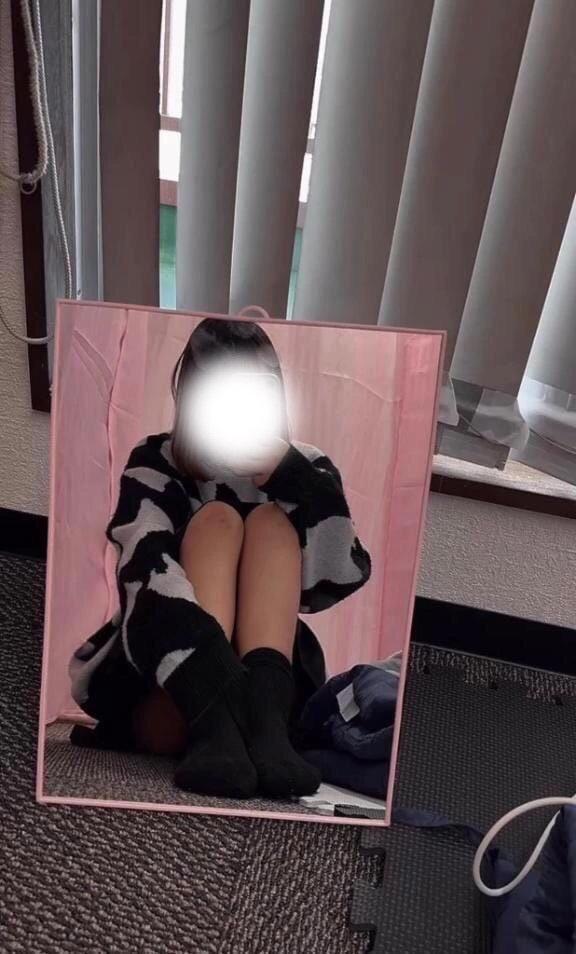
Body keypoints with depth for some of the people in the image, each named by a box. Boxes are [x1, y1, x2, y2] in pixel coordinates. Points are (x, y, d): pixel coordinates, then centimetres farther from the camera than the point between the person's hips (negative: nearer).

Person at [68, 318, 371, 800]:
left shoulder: (306, 467, 6)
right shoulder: (154, 463, 0)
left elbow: (343, 579, -11)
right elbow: (148, 575, -20)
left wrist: (290, 471, -22)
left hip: (266, 683, 2)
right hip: (158, 697, -1)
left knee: (270, 519, -17)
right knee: (216, 518, -21)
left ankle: (260, 715, -40)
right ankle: (218, 726, -44)